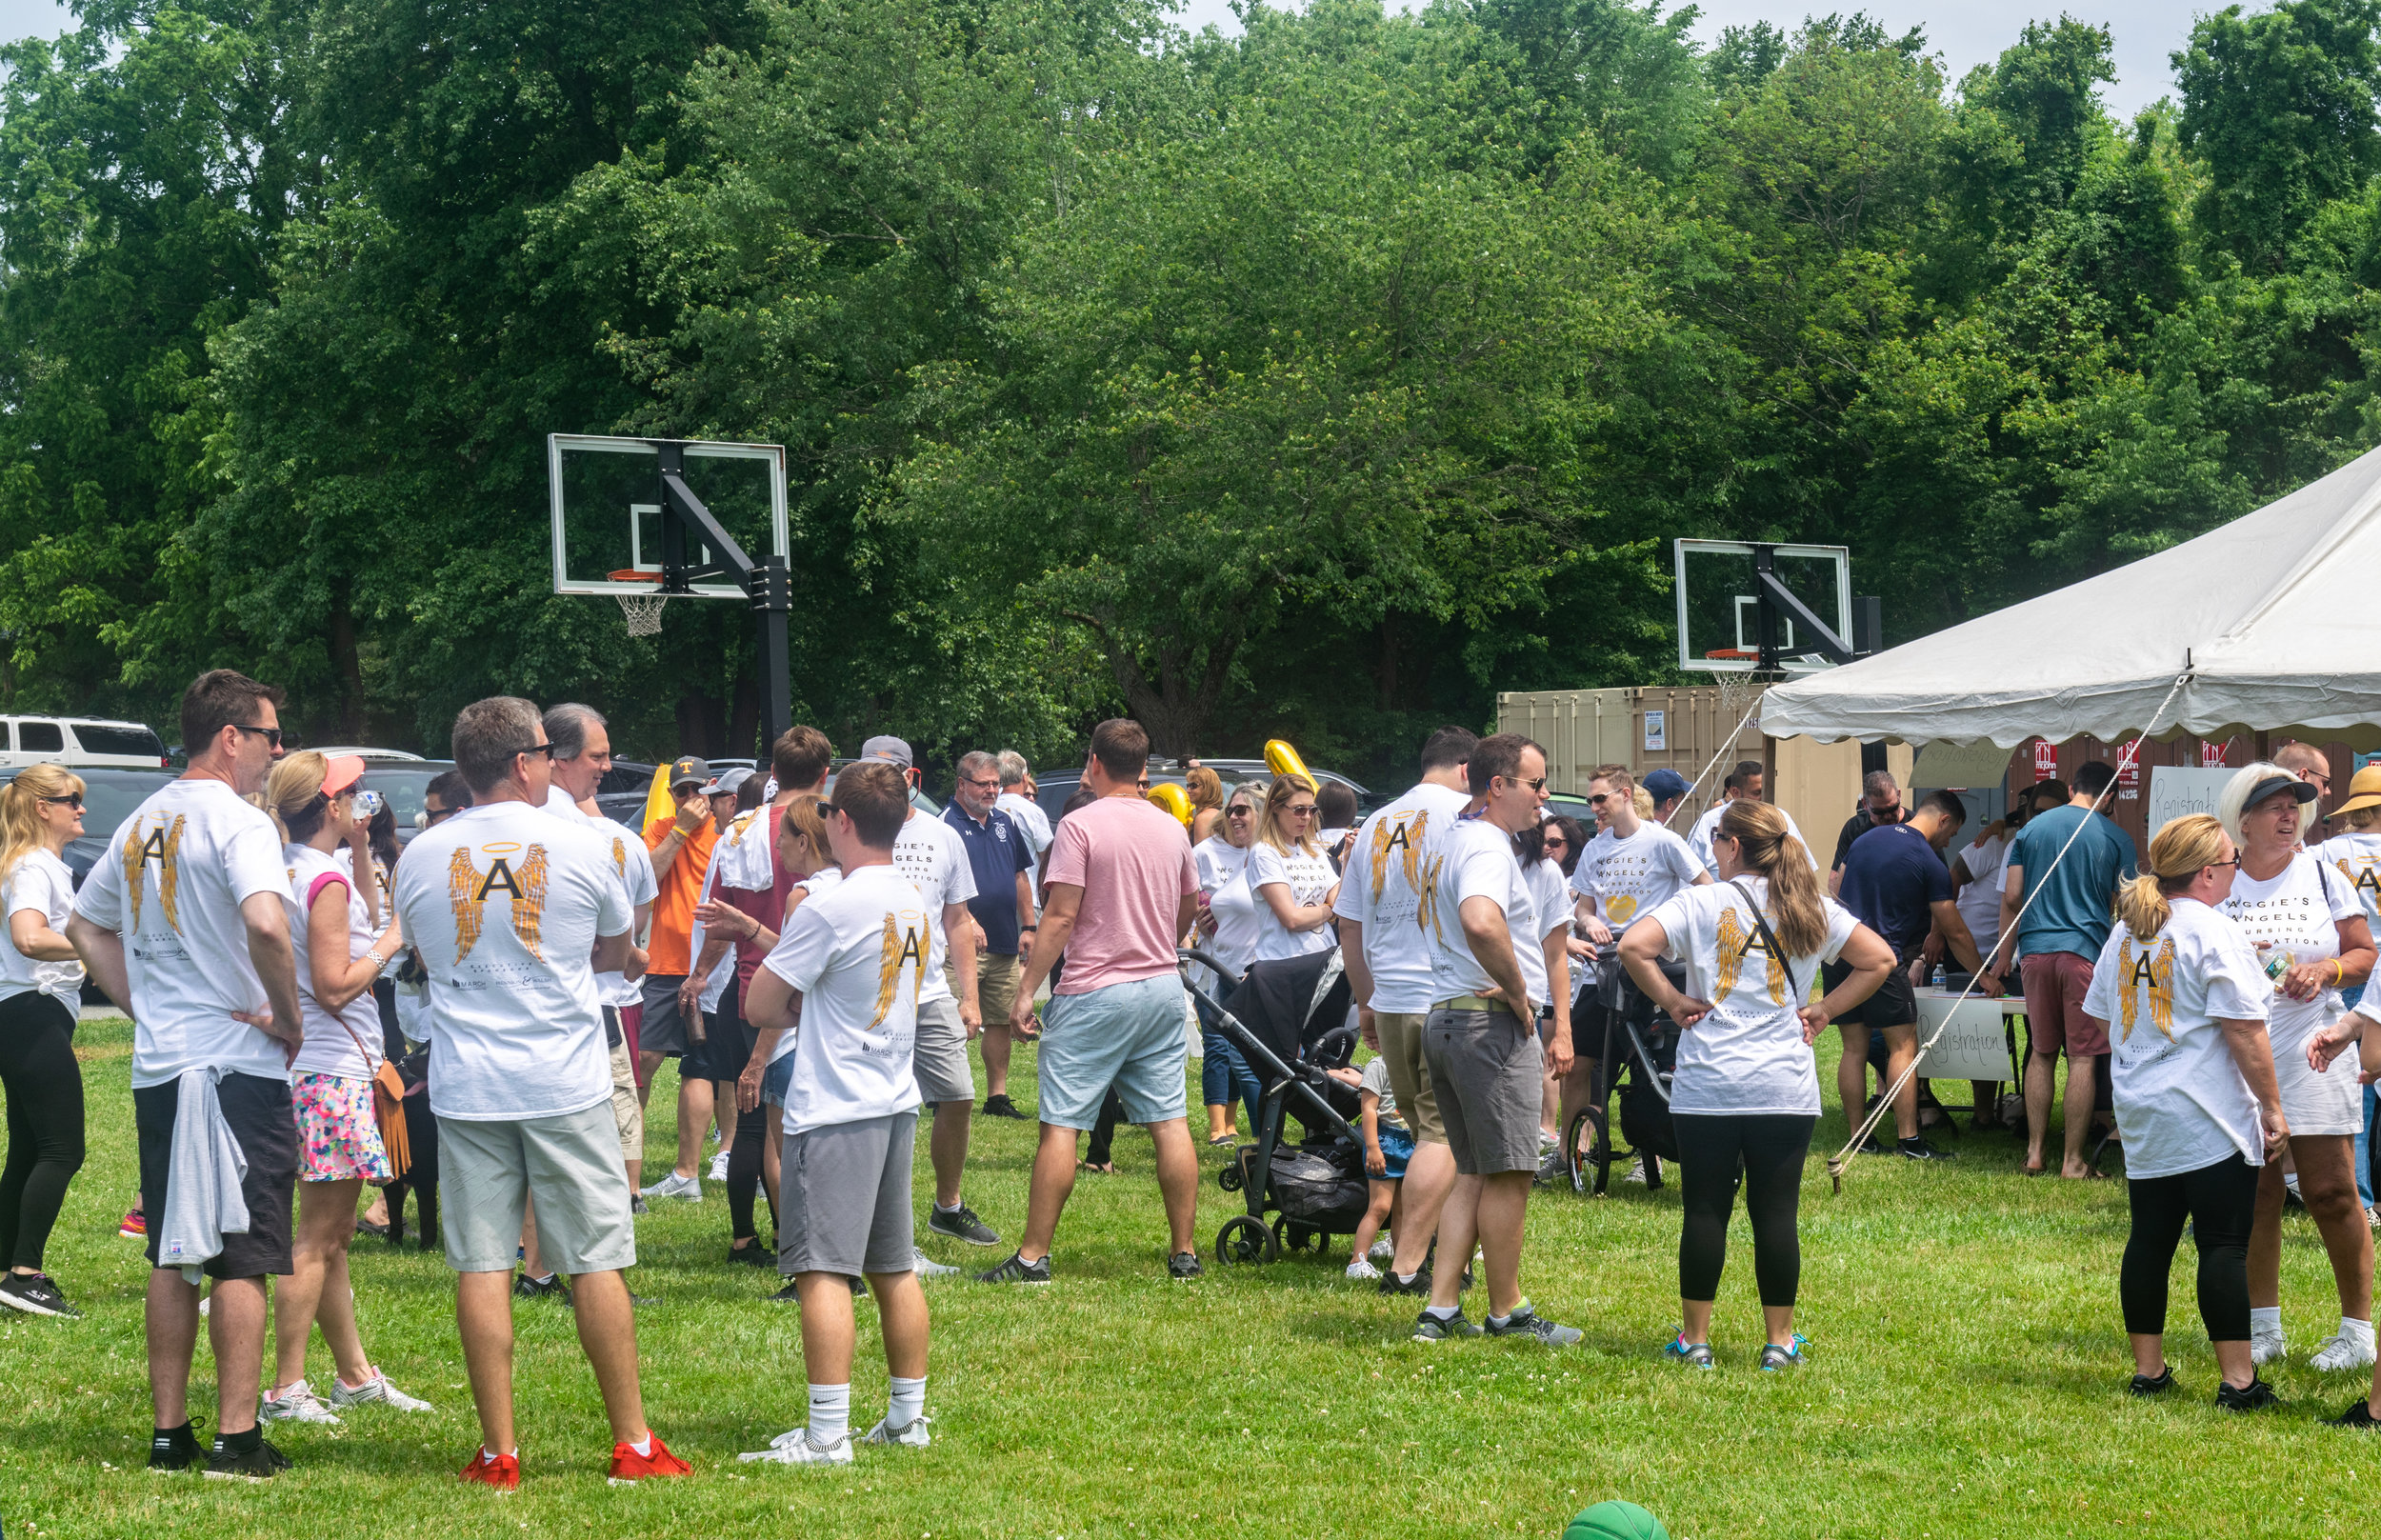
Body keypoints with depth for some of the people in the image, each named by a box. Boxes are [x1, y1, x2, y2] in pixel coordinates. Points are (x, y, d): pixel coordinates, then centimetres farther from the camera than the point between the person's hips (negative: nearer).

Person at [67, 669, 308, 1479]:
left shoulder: (141, 825, 13)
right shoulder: (237, 821, -12)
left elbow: (85, 928, 23)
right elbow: (265, 924, -28)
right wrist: (286, 1017, -15)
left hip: (158, 1069, 7)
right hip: (238, 1066, -7)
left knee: (173, 1257, 13)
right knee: (243, 1258, -2)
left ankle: (169, 1431, 17)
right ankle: (236, 1438, -2)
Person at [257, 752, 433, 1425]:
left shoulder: (295, 871, 11)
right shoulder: (326, 880, -16)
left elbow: (349, 935, 25)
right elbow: (335, 987, -21)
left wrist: (360, 857, 20)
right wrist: (389, 944, -8)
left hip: (312, 1071, 10)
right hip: (334, 1072, -10)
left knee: (334, 1235, 16)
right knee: (318, 1239, -5)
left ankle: (355, 1375, 25)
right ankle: (286, 1390, -3)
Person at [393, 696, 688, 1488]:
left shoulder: (420, 857, 0)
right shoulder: (581, 845, -5)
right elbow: (616, 954, 10)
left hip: (465, 1087, 2)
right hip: (566, 1083, -1)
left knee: (481, 1265, 4)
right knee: (596, 1261, 5)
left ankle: (498, 1451, 6)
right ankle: (632, 1440, 11)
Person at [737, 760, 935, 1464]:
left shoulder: (829, 909, -16)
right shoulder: (916, 903, 8)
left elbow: (761, 1004, -12)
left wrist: (793, 1012, 10)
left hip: (833, 1110, -8)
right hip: (896, 1101, 8)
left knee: (824, 1272, -7)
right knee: (894, 1269, 15)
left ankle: (827, 1433, -10)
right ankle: (908, 1416, 20)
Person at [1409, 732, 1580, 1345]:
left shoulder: (1447, 839, 18)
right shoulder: (1487, 847, -15)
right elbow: (1481, 923, -36)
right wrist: (1517, 991, -21)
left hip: (1442, 1017, 10)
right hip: (1492, 1023, -10)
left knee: (1473, 1173, 13)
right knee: (1507, 1174, 0)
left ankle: (1441, 1310, 9)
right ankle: (1507, 1312, 9)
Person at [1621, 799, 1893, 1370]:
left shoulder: (1698, 902, -3)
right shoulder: (1812, 909, 7)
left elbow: (1634, 946, -16)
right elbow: (1880, 959, 8)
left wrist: (1671, 1001, -3)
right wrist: (1824, 1011, 9)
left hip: (1707, 1087, -2)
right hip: (1786, 1088, 2)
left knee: (1705, 1210, 5)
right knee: (1776, 1213, 6)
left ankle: (1695, 1338, 11)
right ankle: (1780, 1340, 11)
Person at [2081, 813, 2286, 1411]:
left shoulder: (2124, 932, 10)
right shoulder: (2217, 935, -13)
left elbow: (2102, 1018, 19)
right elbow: (2245, 1032, -15)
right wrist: (2273, 1108, -8)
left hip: (2142, 1115, 7)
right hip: (2212, 1118, -7)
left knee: (2150, 1239, 11)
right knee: (2224, 1245, -4)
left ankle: (2148, 1369, 16)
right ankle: (2238, 1380, -3)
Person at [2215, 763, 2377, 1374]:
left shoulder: (2322, 876, 5)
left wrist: (2326, 969, -11)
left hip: (2311, 1054, -1)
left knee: (2331, 1191, -5)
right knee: (2253, 1192, 4)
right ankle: (2264, 1328, 14)